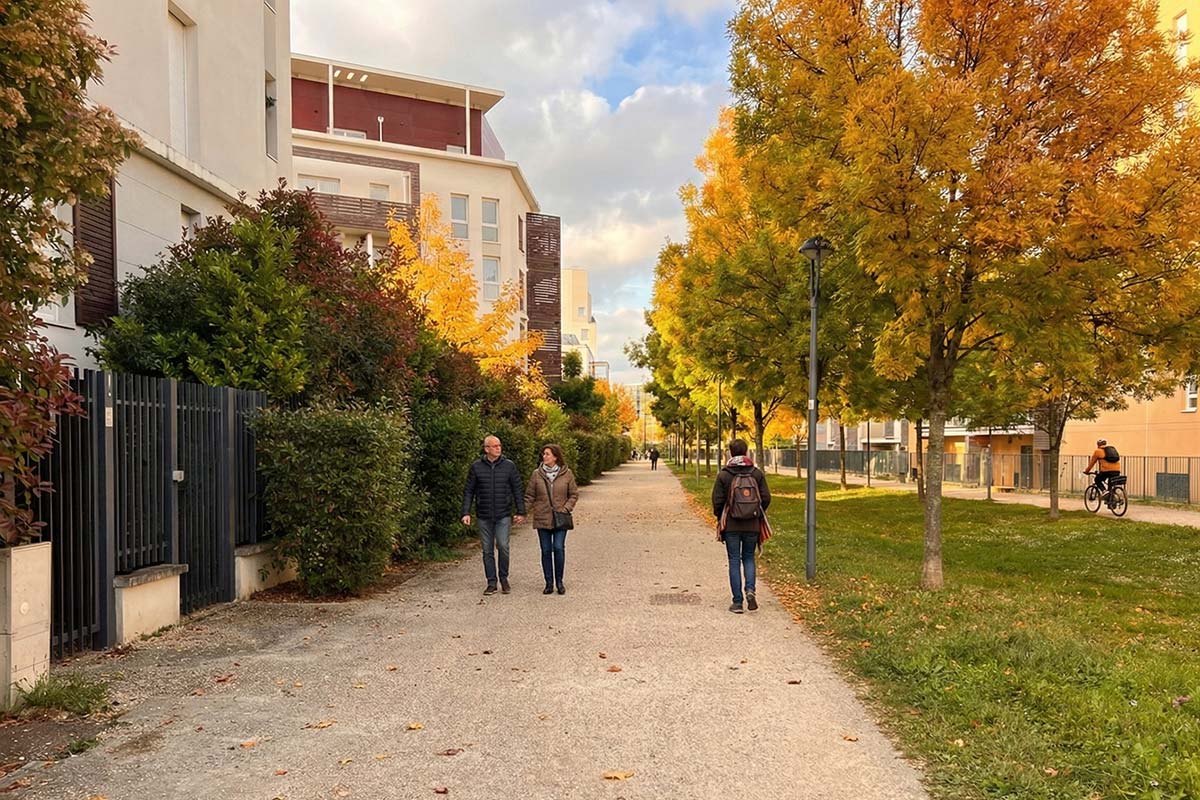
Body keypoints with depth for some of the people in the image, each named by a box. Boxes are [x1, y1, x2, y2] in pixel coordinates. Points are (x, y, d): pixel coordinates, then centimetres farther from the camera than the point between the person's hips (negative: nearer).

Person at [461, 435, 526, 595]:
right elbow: (468, 491, 3)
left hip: (503, 516, -1)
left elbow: (517, 490, 5)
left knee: (503, 546, -10)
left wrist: (521, 512, 1)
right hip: (484, 516, 1)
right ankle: (491, 583, 16)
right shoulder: (476, 467, 0)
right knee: (487, 550, 6)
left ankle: (504, 578, 10)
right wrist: (466, 513, -4)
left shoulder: (509, 466, 1)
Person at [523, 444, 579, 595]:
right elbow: (529, 496, 6)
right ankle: (549, 583, 16)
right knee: (546, 551, 5)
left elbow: (574, 494, 6)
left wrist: (566, 508, -8)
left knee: (559, 548, -7)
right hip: (542, 518, 2)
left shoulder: (567, 474, -1)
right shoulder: (537, 474, 2)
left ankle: (559, 581, 9)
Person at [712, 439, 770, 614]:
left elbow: (717, 500, -8)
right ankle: (750, 589, -6)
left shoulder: (723, 475, -7)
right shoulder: (757, 473, -1)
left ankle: (737, 602, 5)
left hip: (731, 526, -2)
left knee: (734, 561, 5)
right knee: (749, 558, 17)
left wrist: (720, 517, 11)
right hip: (752, 526, 2)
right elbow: (766, 498, -1)